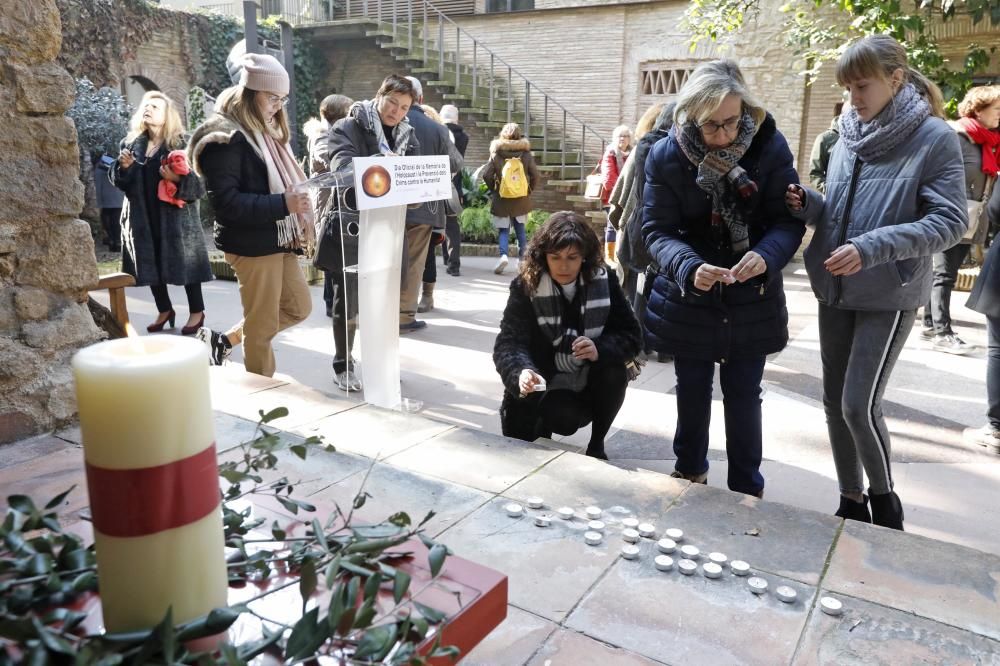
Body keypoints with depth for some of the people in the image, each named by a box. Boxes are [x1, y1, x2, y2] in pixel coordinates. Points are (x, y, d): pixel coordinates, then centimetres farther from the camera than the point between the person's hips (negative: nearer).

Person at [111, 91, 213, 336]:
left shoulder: (182, 144, -5)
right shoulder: (132, 144, 10)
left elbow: (200, 182, -12)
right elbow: (120, 181, 13)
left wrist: (178, 179, -29)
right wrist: (123, 167, -6)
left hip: (176, 215, -5)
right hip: (144, 216, 5)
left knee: (184, 262, 1)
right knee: (151, 264, 10)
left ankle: (197, 312, 15)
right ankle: (164, 310, 27)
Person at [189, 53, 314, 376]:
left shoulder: (264, 131, 14)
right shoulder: (225, 138, -15)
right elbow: (226, 202, -24)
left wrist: (296, 197, 6)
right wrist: (283, 204, -29)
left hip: (278, 239, 9)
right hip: (252, 244, -9)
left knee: (298, 306, 17)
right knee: (263, 326, 2)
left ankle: (224, 340, 28)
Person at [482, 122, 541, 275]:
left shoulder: (496, 153, -6)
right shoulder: (526, 154, -1)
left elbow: (486, 174, -9)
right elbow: (536, 175, -3)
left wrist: (493, 189, 6)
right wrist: (529, 191, 11)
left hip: (501, 198, -1)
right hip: (521, 199, 2)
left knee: (503, 229, 4)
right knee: (520, 228, 15)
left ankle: (503, 255, -18)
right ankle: (523, 257, 15)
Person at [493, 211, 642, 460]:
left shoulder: (603, 280, -10)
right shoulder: (526, 286, -16)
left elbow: (631, 336, -10)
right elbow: (509, 342, -24)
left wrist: (600, 350, -32)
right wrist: (522, 372, -47)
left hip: (593, 379, 3)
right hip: (547, 384, -3)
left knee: (615, 374, -28)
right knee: (566, 419, -32)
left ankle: (597, 444, -2)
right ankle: (542, 422, 7)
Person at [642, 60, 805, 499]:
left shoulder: (770, 146, -12)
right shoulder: (666, 155, -13)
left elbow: (789, 219, -10)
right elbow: (657, 229, -14)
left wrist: (767, 255, -32)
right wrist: (688, 267, -33)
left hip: (752, 298, 0)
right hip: (688, 298, 1)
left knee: (743, 393, 9)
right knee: (692, 390, 17)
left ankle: (747, 489, 28)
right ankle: (690, 469, 41)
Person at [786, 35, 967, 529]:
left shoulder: (935, 138, -9)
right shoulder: (847, 138, 7)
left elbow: (950, 223, -14)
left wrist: (872, 247, -26)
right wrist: (807, 204, -8)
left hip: (889, 295, -6)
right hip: (835, 291, 6)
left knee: (859, 405, -8)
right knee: (834, 401, 10)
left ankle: (884, 499, 19)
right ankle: (851, 501, 27)